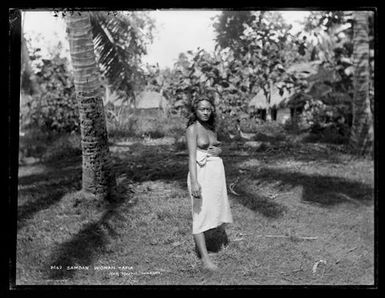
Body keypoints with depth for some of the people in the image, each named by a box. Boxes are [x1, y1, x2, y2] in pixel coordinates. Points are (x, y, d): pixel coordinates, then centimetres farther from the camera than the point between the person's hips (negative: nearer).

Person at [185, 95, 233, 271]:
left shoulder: (211, 128, 12)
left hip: (217, 172, 8)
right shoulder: (192, 129, -9)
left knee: (214, 209, 15)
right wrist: (194, 182, -28)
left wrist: (218, 151, -2)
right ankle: (205, 258, -2)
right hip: (201, 173, -7)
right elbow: (191, 156, -18)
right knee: (200, 214, -5)